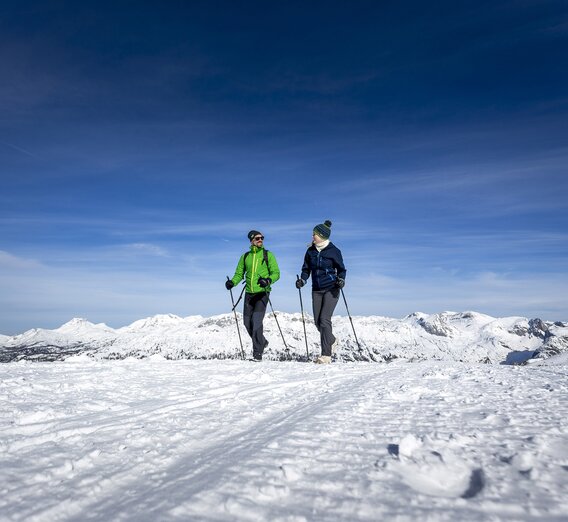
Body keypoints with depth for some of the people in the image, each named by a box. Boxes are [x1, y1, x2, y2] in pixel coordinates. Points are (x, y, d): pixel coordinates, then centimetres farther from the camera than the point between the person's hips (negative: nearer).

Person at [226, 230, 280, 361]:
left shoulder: (268, 255, 2)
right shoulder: (245, 256, 11)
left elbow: (276, 273, -3)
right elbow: (239, 274, 14)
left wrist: (268, 280, -24)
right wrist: (232, 282, -7)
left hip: (262, 292, -4)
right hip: (249, 293, 4)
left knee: (256, 322, -14)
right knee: (247, 322, 8)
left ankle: (257, 353, -6)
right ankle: (262, 342, 33)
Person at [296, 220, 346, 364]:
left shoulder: (333, 251, -7)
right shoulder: (310, 251, 5)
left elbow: (341, 269, 1)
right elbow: (306, 269, 13)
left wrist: (341, 279, -18)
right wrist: (302, 280, -5)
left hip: (331, 289, -5)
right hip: (316, 290, 5)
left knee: (324, 319, -14)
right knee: (318, 322, 4)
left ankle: (326, 355, -8)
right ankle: (332, 340, 34)